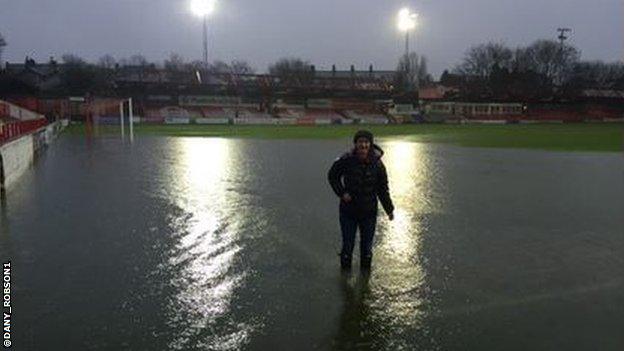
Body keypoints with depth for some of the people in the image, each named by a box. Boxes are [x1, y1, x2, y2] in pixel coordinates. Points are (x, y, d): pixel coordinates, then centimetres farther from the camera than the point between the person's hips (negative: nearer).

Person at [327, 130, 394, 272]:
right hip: (348, 210, -1)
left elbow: (383, 188, 2)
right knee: (347, 245, 5)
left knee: (367, 247, 12)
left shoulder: (377, 164, -8)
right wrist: (341, 192, -8)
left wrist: (389, 209, 0)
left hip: (369, 212, 1)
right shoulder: (346, 160, -13)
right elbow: (332, 176, 4)